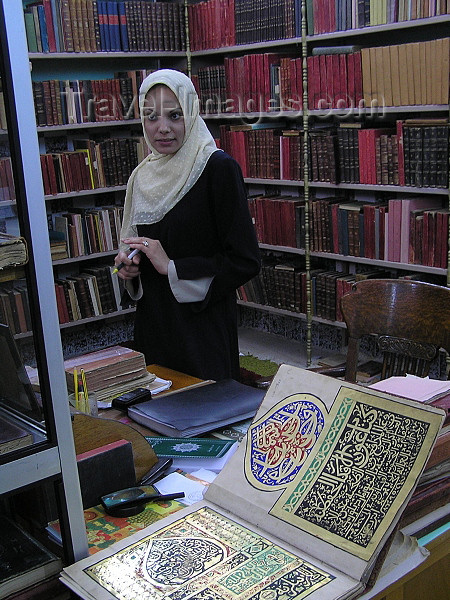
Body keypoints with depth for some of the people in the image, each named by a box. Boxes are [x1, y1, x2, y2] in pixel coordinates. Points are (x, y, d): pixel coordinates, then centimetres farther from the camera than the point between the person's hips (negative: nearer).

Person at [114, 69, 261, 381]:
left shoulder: (218, 168, -12)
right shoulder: (143, 176, 8)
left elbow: (246, 261, -15)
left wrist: (171, 267, -18)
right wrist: (128, 264, 0)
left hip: (205, 329, -6)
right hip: (152, 328, 6)